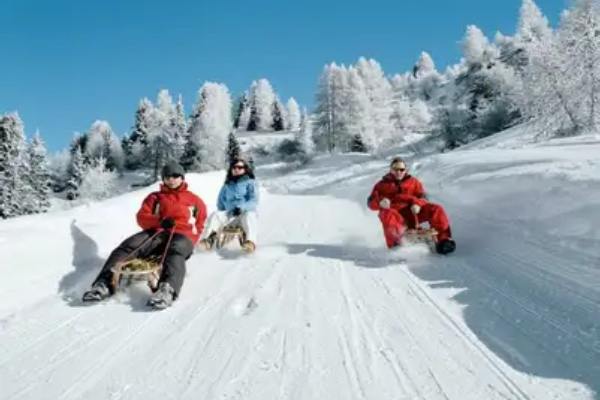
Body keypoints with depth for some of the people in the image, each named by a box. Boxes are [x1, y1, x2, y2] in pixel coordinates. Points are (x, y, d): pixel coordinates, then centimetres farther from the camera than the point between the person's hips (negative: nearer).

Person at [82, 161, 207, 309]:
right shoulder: (155, 197, 27)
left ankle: (168, 289, -67)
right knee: (129, 245, -27)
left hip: (182, 236, -3)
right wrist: (160, 221, -10)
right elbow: (142, 217, 12)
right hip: (156, 233, 3)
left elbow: (199, 224, 23)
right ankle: (106, 283, -41)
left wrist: (189, 243, 4)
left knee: (176, 250, -40)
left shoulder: (194, 200, 25)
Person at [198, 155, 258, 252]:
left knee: (249, 216, -38)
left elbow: (254, 200, -2)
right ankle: (208, 239, -48)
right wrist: (222, 211, 7)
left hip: (246, 211, -3)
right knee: (215, 215, -25)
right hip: (229, 213, 4)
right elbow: (220, 200, 28)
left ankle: (250, 242, -63)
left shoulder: (250, 182, 12)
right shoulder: (227, 184, 23)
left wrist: (241, 208, -19)